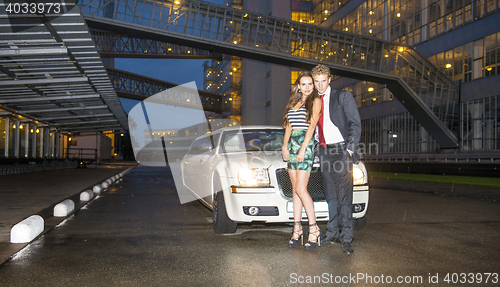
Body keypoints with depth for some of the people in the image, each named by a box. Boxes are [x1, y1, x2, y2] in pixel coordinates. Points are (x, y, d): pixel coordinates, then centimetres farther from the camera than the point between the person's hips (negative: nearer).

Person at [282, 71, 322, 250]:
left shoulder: (316, 101, 0)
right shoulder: (294, 102, 20)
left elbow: (311, 126, -9)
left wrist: (303, 149, -16)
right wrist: (285, 146, 5)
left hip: (306, 144, -6)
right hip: (292, 143, 6)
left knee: (300, 189, -12)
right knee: (295, 189, 5)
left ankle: (313, 228, -4)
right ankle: (297, 229, 9)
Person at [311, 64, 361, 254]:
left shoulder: (343, 97, 1)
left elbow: (355, 124, -3)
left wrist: (350, 148, -12)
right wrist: (314, 148, 7)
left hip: (341, 149, -5)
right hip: (323, 151, 5)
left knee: (344, 194, -7)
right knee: (330, 195, 9)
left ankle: (346, 237, -2)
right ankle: (333, 233, 16)